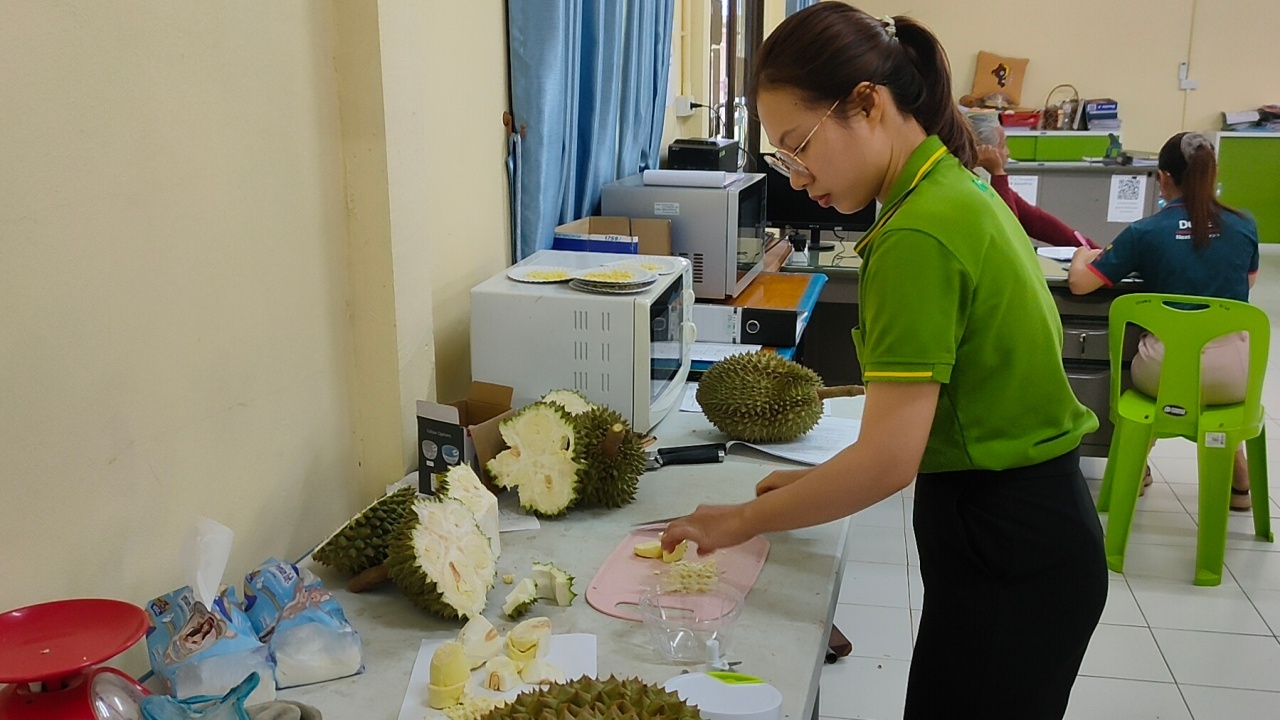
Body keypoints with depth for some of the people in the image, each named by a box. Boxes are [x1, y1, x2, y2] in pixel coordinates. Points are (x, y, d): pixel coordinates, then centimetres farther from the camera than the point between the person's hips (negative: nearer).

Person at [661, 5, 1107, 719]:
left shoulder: (918, 237, -23)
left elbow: (889, 459, -24)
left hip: (1008, 557, -9)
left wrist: (742, 521, -11)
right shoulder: (960, 189, 7)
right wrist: (823, 483, 9)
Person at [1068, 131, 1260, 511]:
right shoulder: (1245, 226, 2)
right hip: (1234, 373, 2)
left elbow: (1078, 282, -5)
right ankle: (1238, 481, 44)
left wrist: (1083, 255, 17)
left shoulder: (1144, 232, -7)